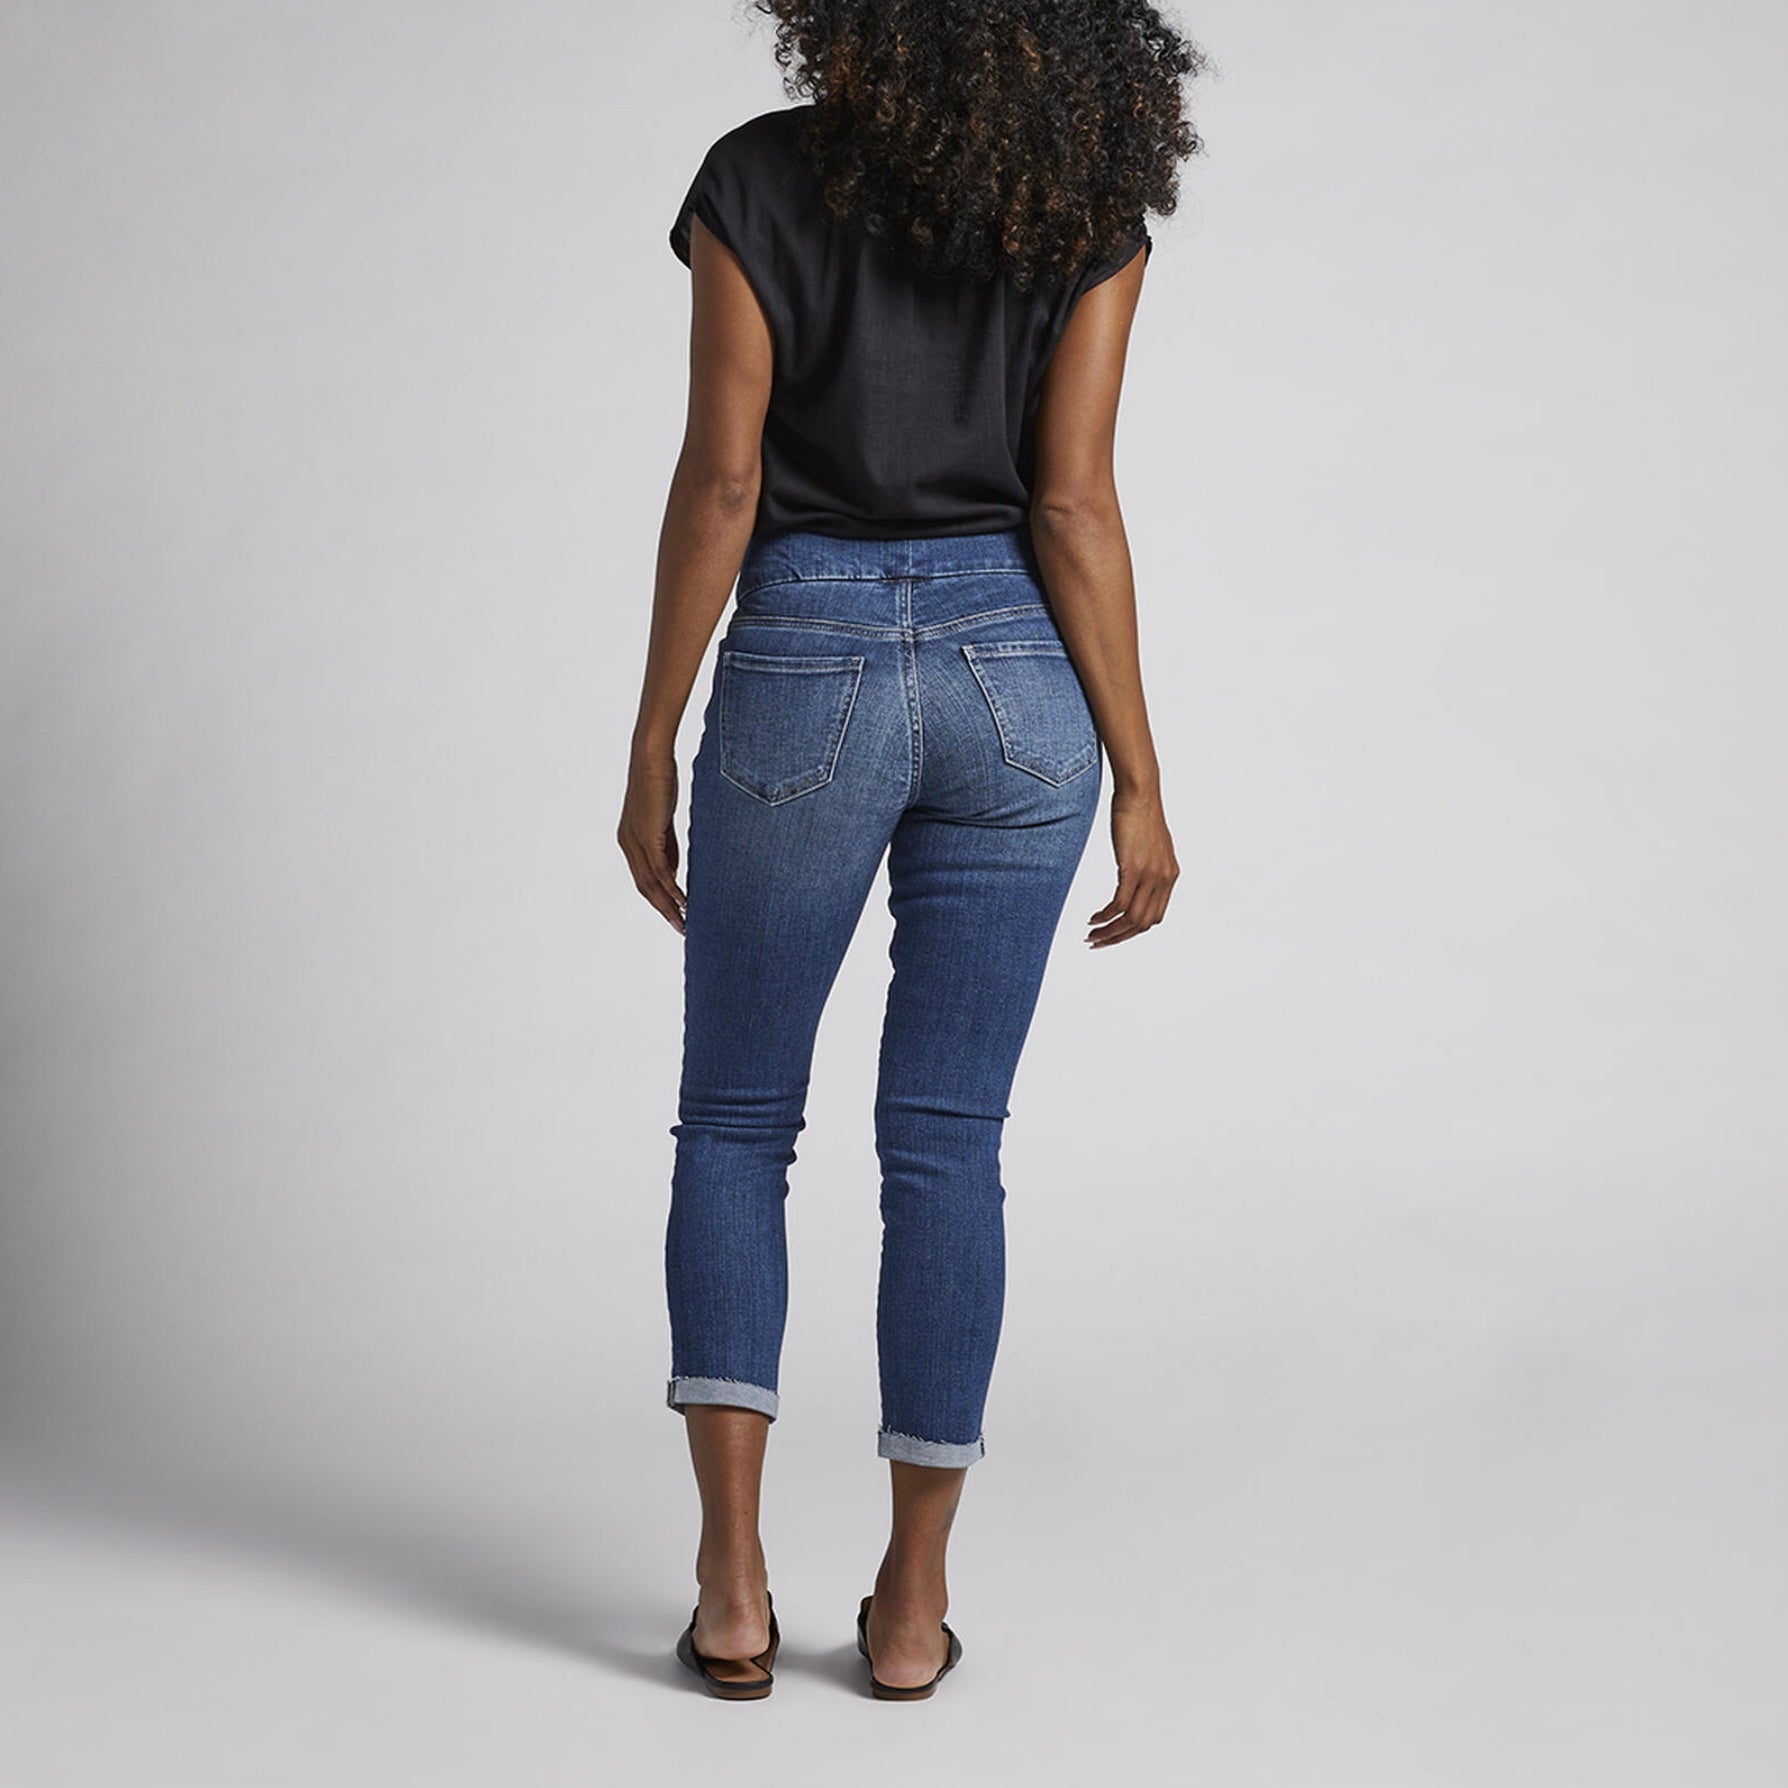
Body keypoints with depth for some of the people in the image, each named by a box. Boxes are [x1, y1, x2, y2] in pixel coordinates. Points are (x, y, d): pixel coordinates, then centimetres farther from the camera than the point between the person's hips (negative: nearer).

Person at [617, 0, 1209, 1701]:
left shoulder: (759, 180, -3)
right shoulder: (1090, 203, 1)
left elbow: (720, 483, -7)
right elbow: (1073, 508, -5)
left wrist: (654, 745, 0)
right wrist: (1136, 777, -1)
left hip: (802, 667, -2)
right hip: (1015, 676, 2)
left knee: (733, 1122, 13)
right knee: (946, 1141, 9)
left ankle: (732, 1578, 6)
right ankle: (913, 1603, 14)